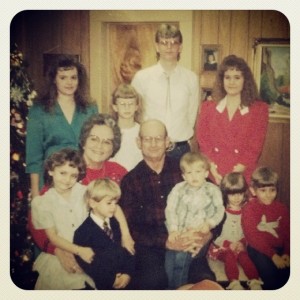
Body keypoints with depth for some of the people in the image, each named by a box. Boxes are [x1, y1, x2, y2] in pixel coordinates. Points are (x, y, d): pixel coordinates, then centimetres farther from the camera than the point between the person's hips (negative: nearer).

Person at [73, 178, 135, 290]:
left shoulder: (114, 223, 7)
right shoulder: (83, 231, -10)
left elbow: (125, 249, 7)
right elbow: (83, 261, -11)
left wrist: (128, 272, -9)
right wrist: (111, 280, -13)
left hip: (123, 277, 3)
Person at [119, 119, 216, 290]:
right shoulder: (130, 180, 8)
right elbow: (131, 227, -1)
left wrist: (207, 235, -13)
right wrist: (167, 242, -15)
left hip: (188, 243, 1)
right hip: (150, 246, 0)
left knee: (205, 280, -26)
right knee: (153, 280, -30)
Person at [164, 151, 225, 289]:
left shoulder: (213, 190, 6)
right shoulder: (179, 188, 6)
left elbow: (219, 210, 4)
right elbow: (170, 210, 1)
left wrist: (209, 223, -13)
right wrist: (173, 229, -11)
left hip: (200, 232, -2)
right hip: (179, 232, 2)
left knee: (182, 256, -22)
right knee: (170, 255, -16)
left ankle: (177, 287, -3)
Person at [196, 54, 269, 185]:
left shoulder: (259, 109, 3)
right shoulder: (208, 107, 8)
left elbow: (255, 146, -3)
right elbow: (203, 140, 4)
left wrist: (236, 172, -13)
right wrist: (213, 170, -9)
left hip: (242, 176, -1)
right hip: (214, 176, 1)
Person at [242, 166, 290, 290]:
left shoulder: (282, 208, 8)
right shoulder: (249, 209, -6)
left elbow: (287, 233, 8)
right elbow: (253, 237, -11)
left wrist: (286, 253, -8)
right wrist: (273, 255, -16)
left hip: (279, 248, 4)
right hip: (258, 250, -4)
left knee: (288, 269, -18)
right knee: (269, 272, -26)